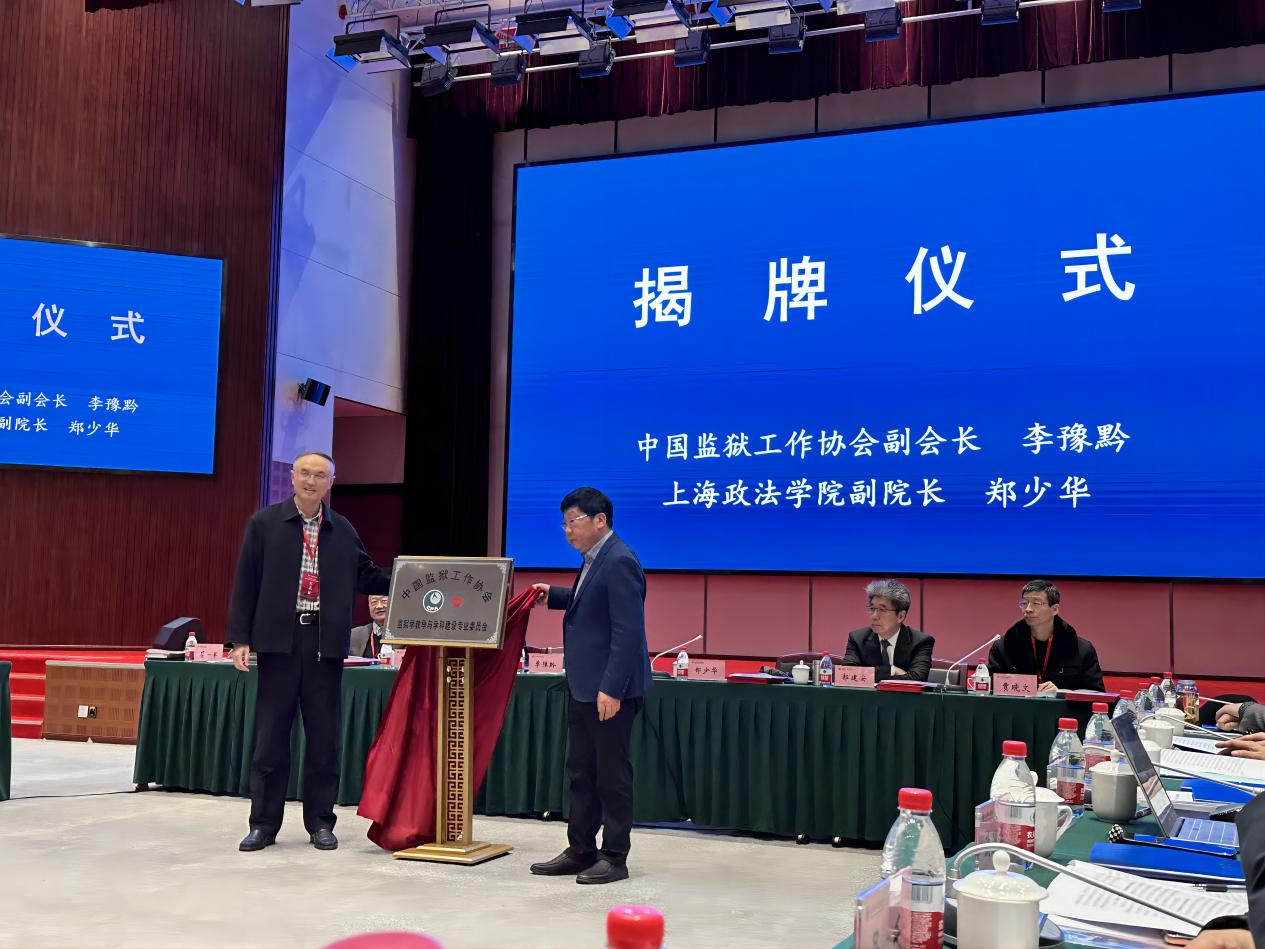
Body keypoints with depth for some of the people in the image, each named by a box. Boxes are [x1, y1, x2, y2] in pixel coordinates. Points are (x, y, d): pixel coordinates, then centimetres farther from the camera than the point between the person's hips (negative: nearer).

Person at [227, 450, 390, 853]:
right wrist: (240, 638, -5)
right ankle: (263, 824, 14)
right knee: (270, 736, 4)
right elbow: (245, 583, 1)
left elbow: (367, 576, 16)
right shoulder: (264, 524, 3)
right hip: (279, 640, -2)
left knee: (324, 736, 6)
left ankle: (320, 822, 16)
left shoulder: (343, 531, 9)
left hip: (325, 643, 2)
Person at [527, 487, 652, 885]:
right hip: (583, 686, 10)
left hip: (610, 688, -10)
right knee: (581, 772, 16)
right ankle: (581, 851, 26)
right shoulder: (595, 560, 12)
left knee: (612, 774, 1)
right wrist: (554, 595, 14)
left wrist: (611, 688, -25)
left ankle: (614, 859, 12)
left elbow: (628, 631, -23)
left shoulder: (619, 562, -19)